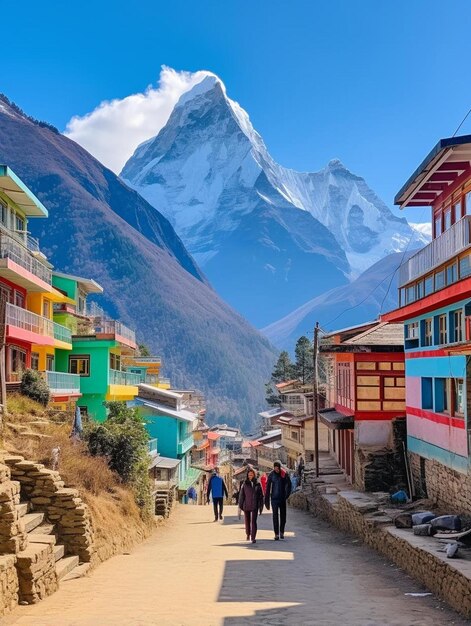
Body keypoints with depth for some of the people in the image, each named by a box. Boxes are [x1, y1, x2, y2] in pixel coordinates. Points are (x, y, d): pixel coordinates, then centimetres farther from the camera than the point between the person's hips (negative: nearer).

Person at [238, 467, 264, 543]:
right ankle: (248, 534, 36)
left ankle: (253, 537, -9)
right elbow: (241, 495, 1)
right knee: (247, 521, 14)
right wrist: (240, 506, -3)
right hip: (246, 506, 1)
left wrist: (261, 506, 1)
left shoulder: (257, 484, 1)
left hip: (254, 506, -1)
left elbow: (261, 496, 4)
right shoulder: (245, 484, 1)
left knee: (253, 521, -9)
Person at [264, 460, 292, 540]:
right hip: (274, 498, -1)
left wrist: (287, 495, -7)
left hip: (282, 498, 1)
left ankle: (282, 532, 21)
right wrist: (267, 501, -5)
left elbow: (289, 485, 3)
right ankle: (276, 534, 0)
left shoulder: (284, 474, -4)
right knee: (275, 516, -3)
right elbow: (268, 488, -3)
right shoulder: (271, 475, -5)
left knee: (283, 516, 6)